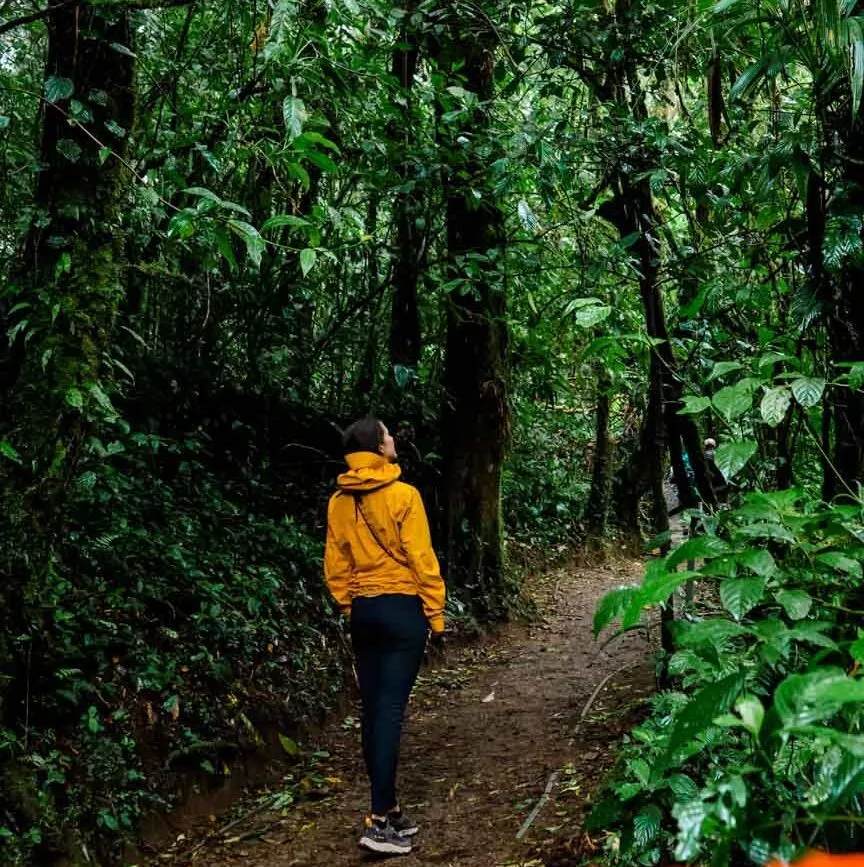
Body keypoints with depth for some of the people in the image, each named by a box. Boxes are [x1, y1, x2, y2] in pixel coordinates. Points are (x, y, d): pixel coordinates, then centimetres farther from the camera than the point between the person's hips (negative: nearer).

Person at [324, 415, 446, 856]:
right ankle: (380, 818, -5)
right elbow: (420, 558, -12)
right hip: (402, 607, -5)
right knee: (390, 710, -5)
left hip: (363, 610, 6)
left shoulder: (338, 502, 3)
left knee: (372, 709, 11)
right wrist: (435, 611, -3)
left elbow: (335, 564, 7)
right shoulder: (402, 495, -13)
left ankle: (387, 808, 21)